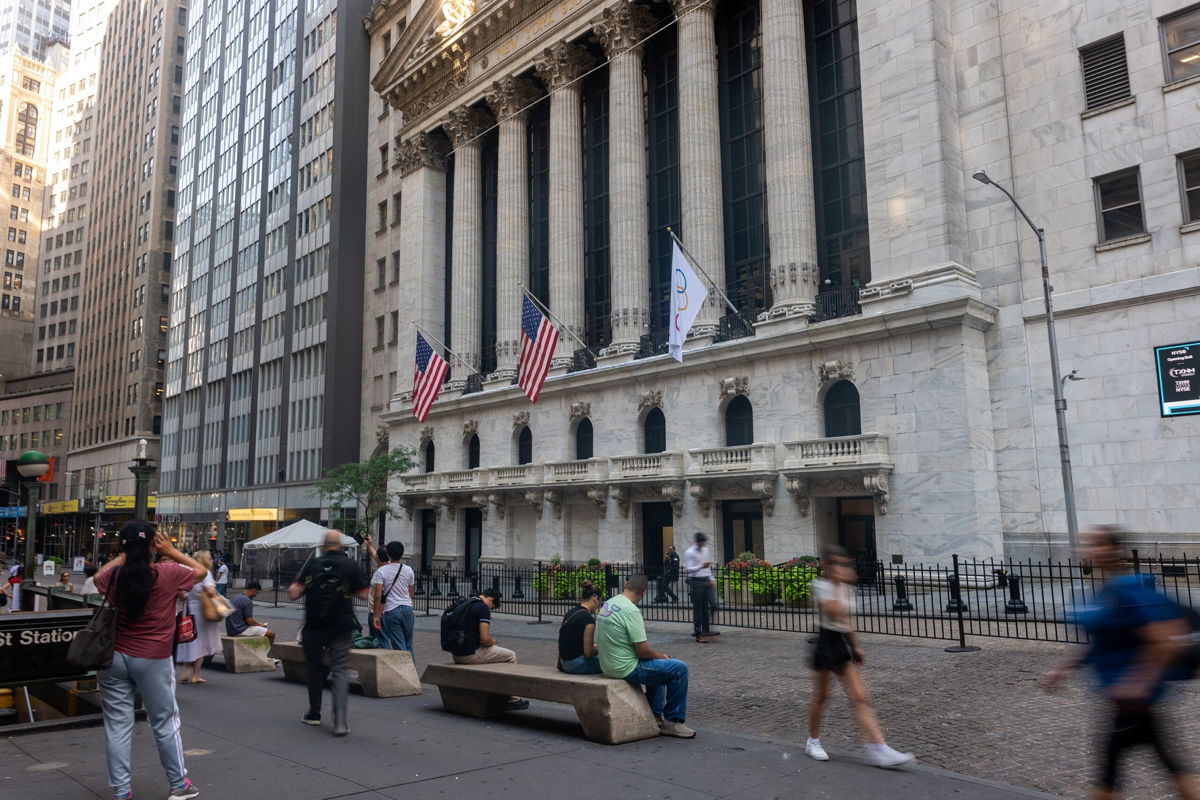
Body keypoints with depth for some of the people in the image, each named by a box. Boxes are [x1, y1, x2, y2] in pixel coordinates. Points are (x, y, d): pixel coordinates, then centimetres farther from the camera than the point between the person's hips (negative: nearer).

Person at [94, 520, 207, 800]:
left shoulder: (114, 576, -3)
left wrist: (122, 556, 22)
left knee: (117, 725, 9)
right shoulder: (167, 574, -12)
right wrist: (171, 552, 8)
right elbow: (201, 570, 6)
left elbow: (97, 578, 22)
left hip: (114, 657, 3)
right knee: (165, 723, 10)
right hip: (153, 660, -2)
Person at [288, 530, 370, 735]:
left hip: (314, 626, 1)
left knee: (315, 668, 17)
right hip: (341, 627, -1)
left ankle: (314, 714, 28)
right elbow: (364, 594, -2)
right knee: (339, 669, 1)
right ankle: (340, 720, -13)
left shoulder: (312, 565, -4)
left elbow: (294, 594, -7)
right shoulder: (350, 566, -4)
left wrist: (293, 588, 15)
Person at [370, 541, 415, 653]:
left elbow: (378, 595, -12)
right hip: (407, 608, 3)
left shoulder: (381, 571, -6)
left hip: (391, 611, -3)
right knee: (409, 645, 14)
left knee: (399, 646, 2)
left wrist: (375, 616, -8)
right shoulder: (408, 570, 4)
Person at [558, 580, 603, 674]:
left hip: (565, 662, 9)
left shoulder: (570, 612, 7)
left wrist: (595, 645, 16)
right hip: (577, 664, -9)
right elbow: (588, 653, -17)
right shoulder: (588, 619, -19)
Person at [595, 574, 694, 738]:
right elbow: (643, 651, -21)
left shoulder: (607, 604, 6)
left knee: (657, 665, 29)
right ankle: (672, 721, 6)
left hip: (607, 666, 10)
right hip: (626, 669, -10)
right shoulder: (631, 610, -22)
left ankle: (656, 716, 31)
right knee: (679, 669, -6)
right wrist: (661, 656, 2)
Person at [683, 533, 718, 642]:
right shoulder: (689, 553, -7)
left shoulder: (707, 550, 13)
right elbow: (687, 569, -14)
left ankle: (706, 630, 12)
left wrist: (712, 579, 14)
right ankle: (698, 633, 9)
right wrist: (701, 566, -24)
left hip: (707, 581, 6)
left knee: (713, 605, -2)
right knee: (698, 608, -1)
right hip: (696, 581, -6)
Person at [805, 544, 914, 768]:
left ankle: (878, 749, -8)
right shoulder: (821, 585, -12)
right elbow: (833, 612, -27)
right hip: (827, 642, -6)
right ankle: (813, 741, 26)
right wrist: (839, 585, -22)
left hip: (844, 643, 6)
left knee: (860, 697, -3)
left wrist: (856, 646, 19)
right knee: (821, 695, 7)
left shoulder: (847, 588, 10)